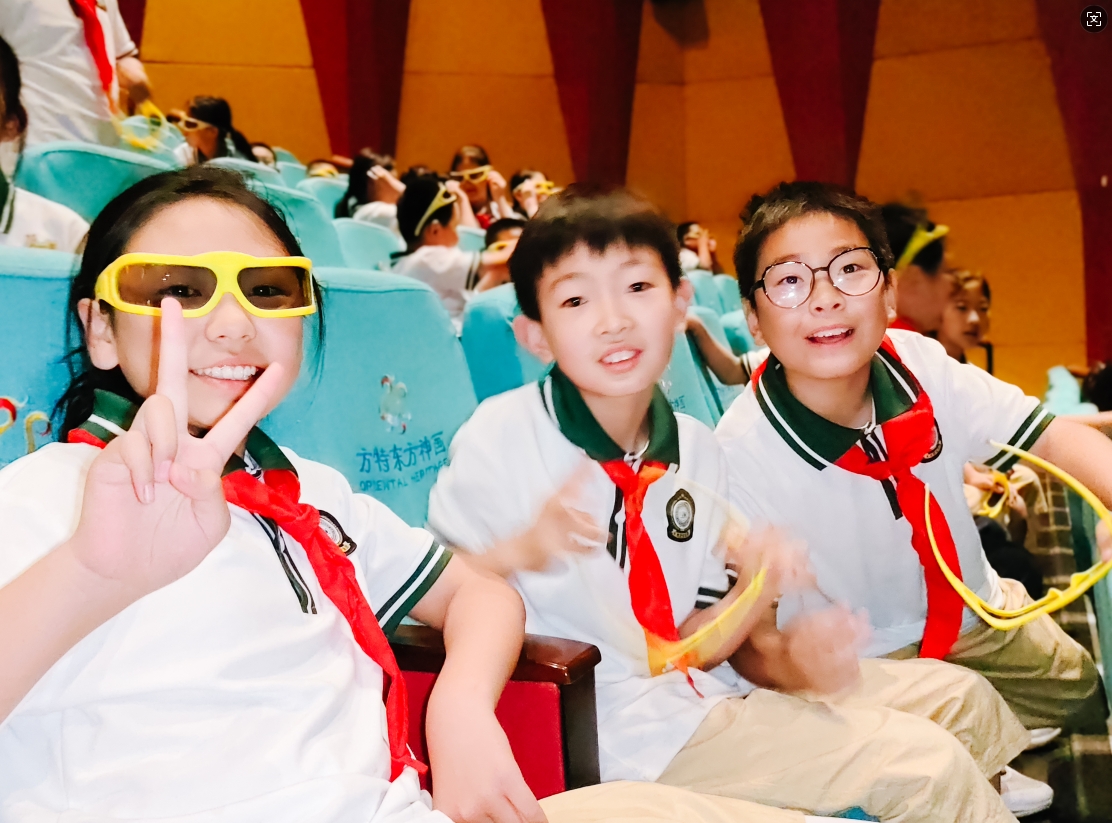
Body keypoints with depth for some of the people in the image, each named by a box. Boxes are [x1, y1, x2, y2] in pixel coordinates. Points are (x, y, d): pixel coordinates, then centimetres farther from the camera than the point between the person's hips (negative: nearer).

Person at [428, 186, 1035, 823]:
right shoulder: (501, 435, -13)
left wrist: (754, 592, -15)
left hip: (702, 687, 7)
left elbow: (693, 643, 5)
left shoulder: (697, 448, 3)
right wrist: (520, 552, -32)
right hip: (622, 732, -7)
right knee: (920, 764, -14)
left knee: (959, 697, 12)